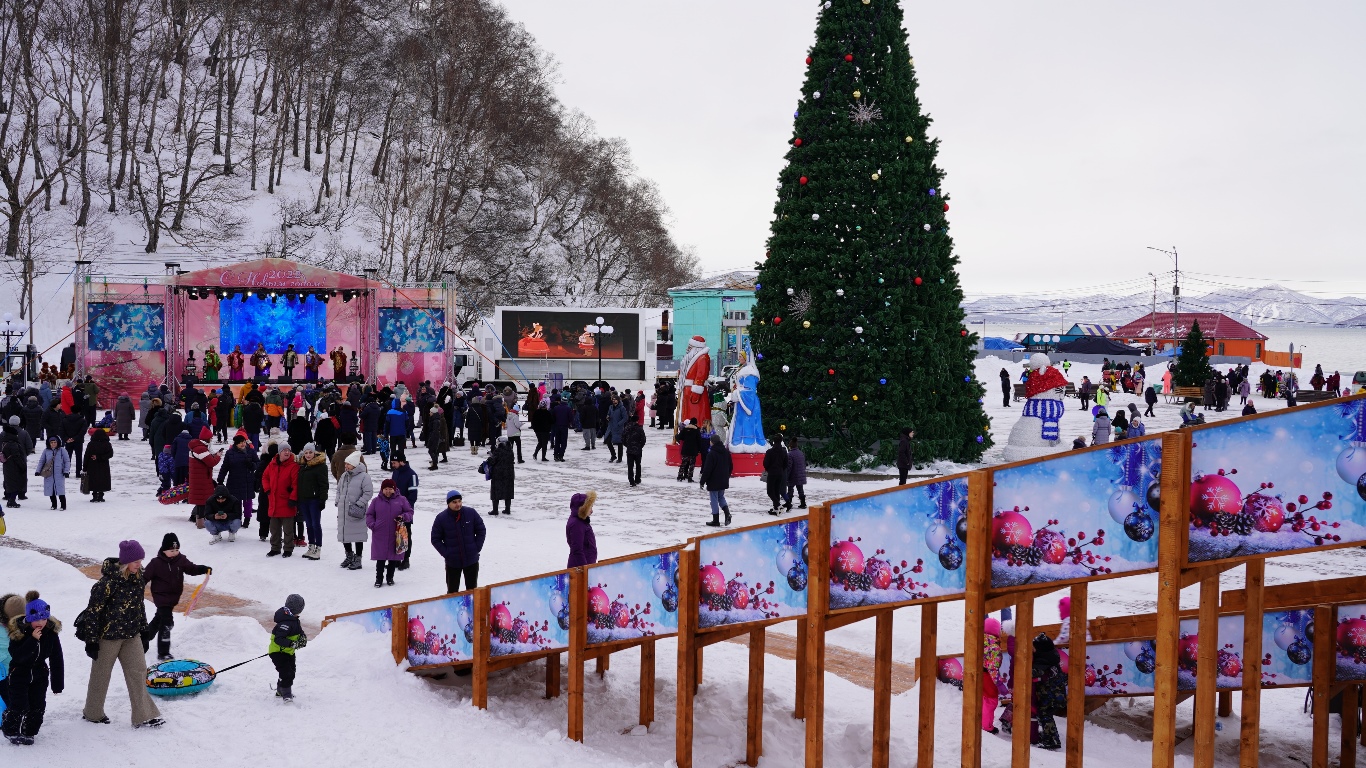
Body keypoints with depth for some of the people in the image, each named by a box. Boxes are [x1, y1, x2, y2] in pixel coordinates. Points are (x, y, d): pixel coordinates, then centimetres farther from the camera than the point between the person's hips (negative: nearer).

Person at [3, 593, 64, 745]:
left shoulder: (51, 631, -11)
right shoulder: (18, 630, -21)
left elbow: (57, 659, -5)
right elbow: (17, 656, -28)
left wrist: (58, 683, -4)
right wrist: (33, 640, -37)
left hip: (40, 674, 3)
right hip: (19, 674, -3)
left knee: (38, 707, 2)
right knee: (18, 706, -5)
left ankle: (29, 733, 20)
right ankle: (11, 731, 18)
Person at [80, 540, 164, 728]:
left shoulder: (137, 577, 0)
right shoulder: (109, 581, -22)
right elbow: (94, 610, -17)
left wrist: (144, 632, 15)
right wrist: (91, 641, -15)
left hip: (131, 635, 6)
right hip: (108, 635, -6)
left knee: (138, 671, 1)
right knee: (101, 674, 11)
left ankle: (143, 716, 5)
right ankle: (93, 713, 31)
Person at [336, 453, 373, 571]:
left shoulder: (364, 476, -10)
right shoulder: (344, 475, 11)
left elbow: (368, 492, -13)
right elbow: (339, 490, 23)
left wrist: (359, 504, -16)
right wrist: (338, 502, 10)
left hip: (356, 513, -7)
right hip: (343, 511, 7)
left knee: (358, 535, 0)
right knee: (344, 534, 14)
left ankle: (357, 559, 9)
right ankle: (349, 555, 32)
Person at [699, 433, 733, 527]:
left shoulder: (711, 454, -18)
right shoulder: (726, 452, 5)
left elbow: (707, 469, -19)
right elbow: (731, 467, 14)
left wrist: (703, 482, -12)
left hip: (713, 482, -7)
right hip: (724, 481, 7)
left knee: (714, 500, 2)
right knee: (721, 497, 20)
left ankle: (716, 521, 6)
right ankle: (727, 513, -2)